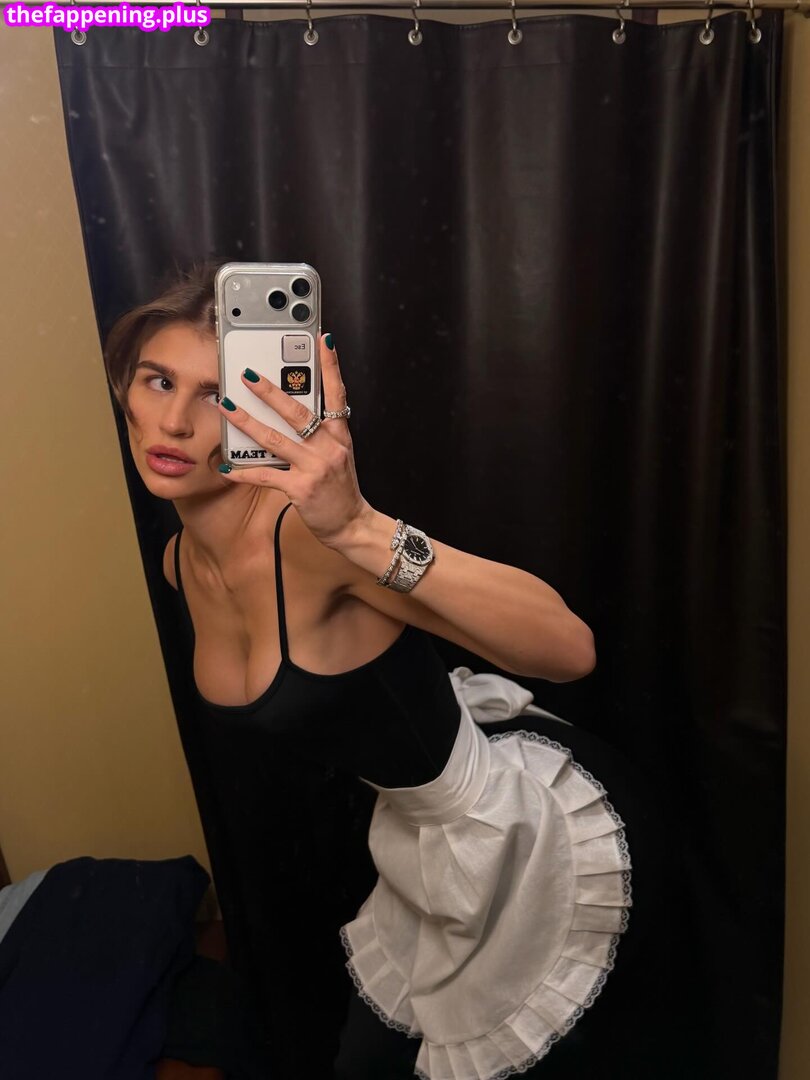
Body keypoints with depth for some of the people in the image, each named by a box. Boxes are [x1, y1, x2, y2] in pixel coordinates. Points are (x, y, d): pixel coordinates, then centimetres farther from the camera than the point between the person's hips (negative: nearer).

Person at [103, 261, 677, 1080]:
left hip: (550, 836, -8)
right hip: (428, 833, 8)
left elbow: (568, 649, -40)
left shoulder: (306, 532, -31)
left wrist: (360, 527, -50)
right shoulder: (181, 562, -4)